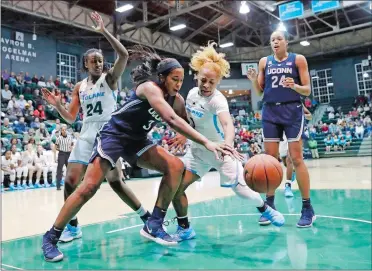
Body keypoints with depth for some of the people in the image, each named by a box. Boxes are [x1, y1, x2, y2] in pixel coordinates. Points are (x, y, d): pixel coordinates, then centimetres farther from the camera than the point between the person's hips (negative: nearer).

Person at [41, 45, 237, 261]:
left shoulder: (178, 100, -2)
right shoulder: (150, 87, -26)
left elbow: (189, 124, 7)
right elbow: (172, 120, -41)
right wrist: (206, 142, -46)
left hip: (137, 140, 7)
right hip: (114, 135, -7)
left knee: (176, 166, -12)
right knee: (89, 187, -12)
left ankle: (154, 226, -4)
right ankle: (51, 238, 6)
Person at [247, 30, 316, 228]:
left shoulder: (298, 59, 2)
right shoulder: (264, 62, 10)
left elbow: (307, 90, 0)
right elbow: (260, 91, 12)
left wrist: (294, 86, -20)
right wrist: (254, 80, -8)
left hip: (292, 111, -3)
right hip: (270, 111, 3)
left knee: (296, 158, -7)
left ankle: (307, 208, 2)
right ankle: (269, 204, 13)